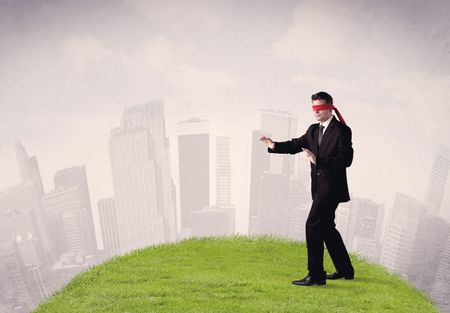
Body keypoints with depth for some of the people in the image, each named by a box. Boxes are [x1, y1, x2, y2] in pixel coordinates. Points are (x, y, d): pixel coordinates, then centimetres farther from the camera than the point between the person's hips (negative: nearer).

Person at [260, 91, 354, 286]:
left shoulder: (342, 130, -10)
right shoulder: (313, 130, 13)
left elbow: (346, 159, -18)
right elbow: (297, 144, 9)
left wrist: (318, 160, -27)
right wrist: (275, 146, -7)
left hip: (332, 187, -8)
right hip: (319, 187, 8)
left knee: (313, 225, -12)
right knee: (326, 227, 16)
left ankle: (315, 274, -3)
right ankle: (345, 270, 32)